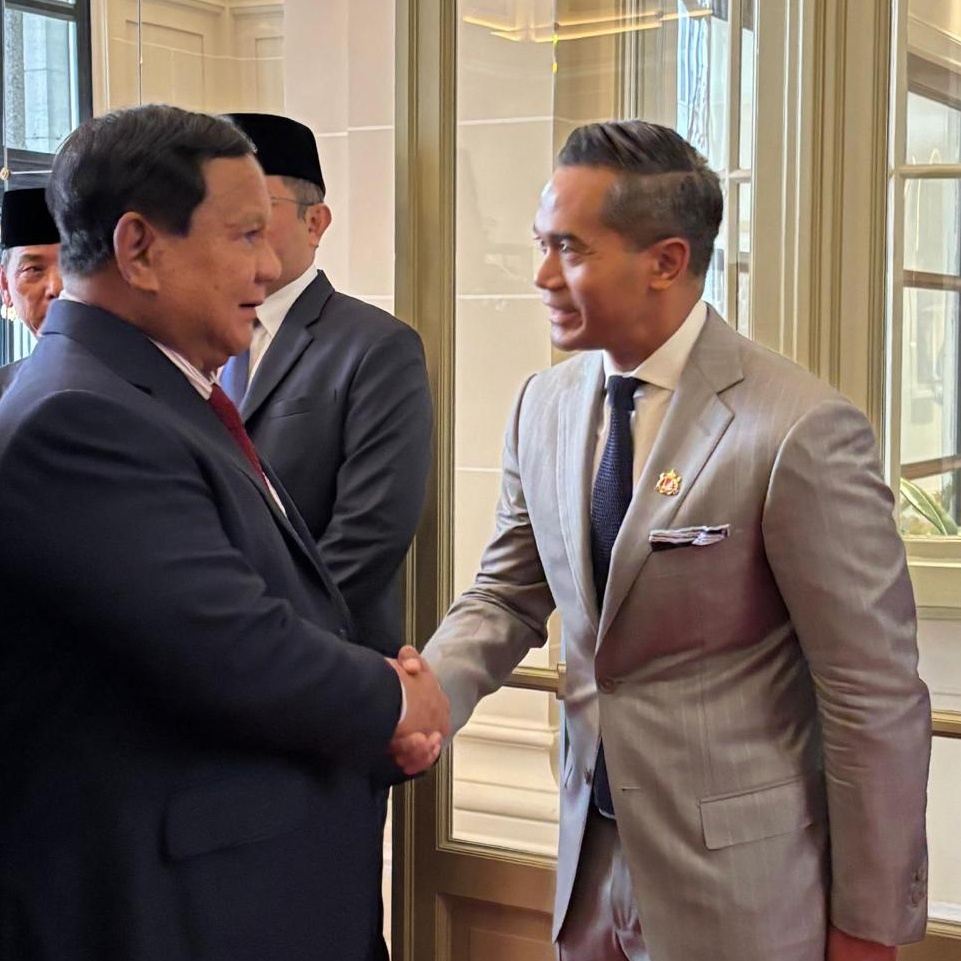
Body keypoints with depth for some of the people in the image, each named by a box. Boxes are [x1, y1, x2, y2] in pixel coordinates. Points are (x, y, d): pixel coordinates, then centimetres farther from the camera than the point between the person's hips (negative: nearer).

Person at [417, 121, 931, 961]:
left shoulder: (802, 431, -19)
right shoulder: (545, 407, 1)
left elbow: (877, 699, -15)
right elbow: (508, 596, 9)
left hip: (738, 885, -5)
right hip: (592, 858, 6)